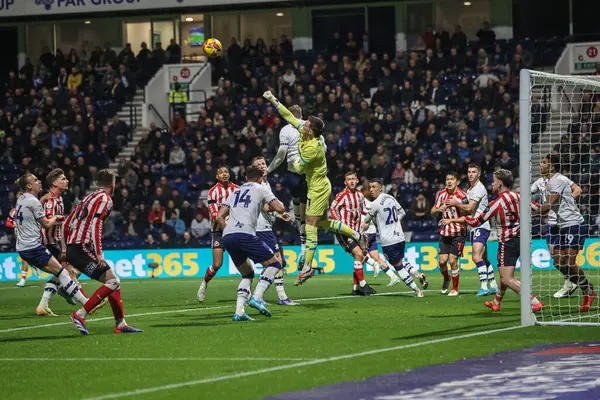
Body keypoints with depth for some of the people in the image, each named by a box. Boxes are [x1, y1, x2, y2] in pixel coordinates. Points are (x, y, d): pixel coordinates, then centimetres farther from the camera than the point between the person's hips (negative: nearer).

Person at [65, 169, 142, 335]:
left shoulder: (89, 197, 21)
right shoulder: (105, 199, -5)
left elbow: (67, 223, 23)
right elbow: (95, 225, -19)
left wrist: (68, 247, 29)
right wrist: (99, 254, -23)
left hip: (73, 248, 9)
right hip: (83, 248, -9)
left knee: (114, 281, 13)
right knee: (113, 282, -13)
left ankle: (121, 324, 12)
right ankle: (80, 315, -18)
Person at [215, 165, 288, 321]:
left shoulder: (235, 192, 28)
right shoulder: (260, 189, 13)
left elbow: (219, 216, 22)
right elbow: (280, 208, 6)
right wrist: (270, 207, 27)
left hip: (227, 237, 6)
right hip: (245, 234, -6)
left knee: (247, 274, 21)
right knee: (274, 264, 6)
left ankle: (239, 311, 4)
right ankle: (257, 297, -14)